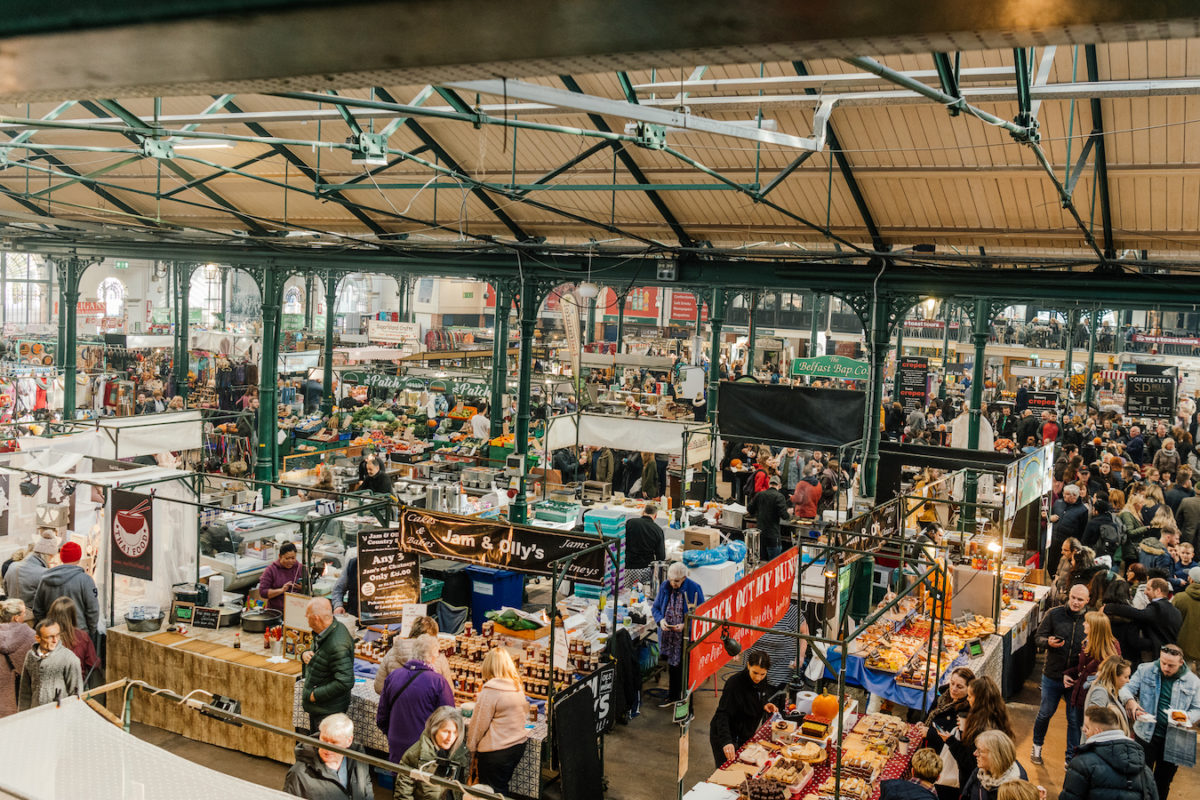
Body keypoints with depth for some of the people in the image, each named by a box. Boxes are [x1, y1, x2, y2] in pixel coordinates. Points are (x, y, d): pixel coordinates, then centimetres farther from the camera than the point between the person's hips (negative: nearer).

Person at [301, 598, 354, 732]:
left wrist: (315, 695, -22)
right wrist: (305, 654, -3)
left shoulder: (338, 646, -31)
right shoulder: (322, 633, 0)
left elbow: (345, 682, -31)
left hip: (328, 711, -10)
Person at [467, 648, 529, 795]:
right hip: (519, 746, 7)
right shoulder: (518, 688, 3)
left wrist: (471, 748, 1)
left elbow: (478, 724, -13)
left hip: (495, 752, -7)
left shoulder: (490, 692, -18)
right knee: (504, 786, 20)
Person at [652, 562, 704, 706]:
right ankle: (672, 696, 32)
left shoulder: (694, 589, -13)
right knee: (672, 666, 17)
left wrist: (685, 625, -20)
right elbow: (655, 607, 9)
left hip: (686, 637, -4)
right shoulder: (664, 586, -2)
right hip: (669, 636, 4)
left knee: (685, 666, 0)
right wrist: (661, 620, -12)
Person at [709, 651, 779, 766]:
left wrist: (764, 704, -7)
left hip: (746, 735, 7)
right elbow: (722, 714, -31)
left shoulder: (762, 680, -5)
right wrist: (726, 741, -43)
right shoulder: (734, 683, -27)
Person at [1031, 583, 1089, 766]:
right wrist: (1048, 642, -23)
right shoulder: (1054, 614, -6)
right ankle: (1037, 747, 35)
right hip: (1053, 675, -1)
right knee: (1045, 713, 12)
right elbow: (1039, 638, -2)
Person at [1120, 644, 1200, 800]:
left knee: (1164, 782, 14)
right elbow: (1127, 688, -1)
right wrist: (1130, 700, -24)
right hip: (1146, 734, -1)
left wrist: (1187, 718, -16)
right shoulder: (1145, 670, -3)